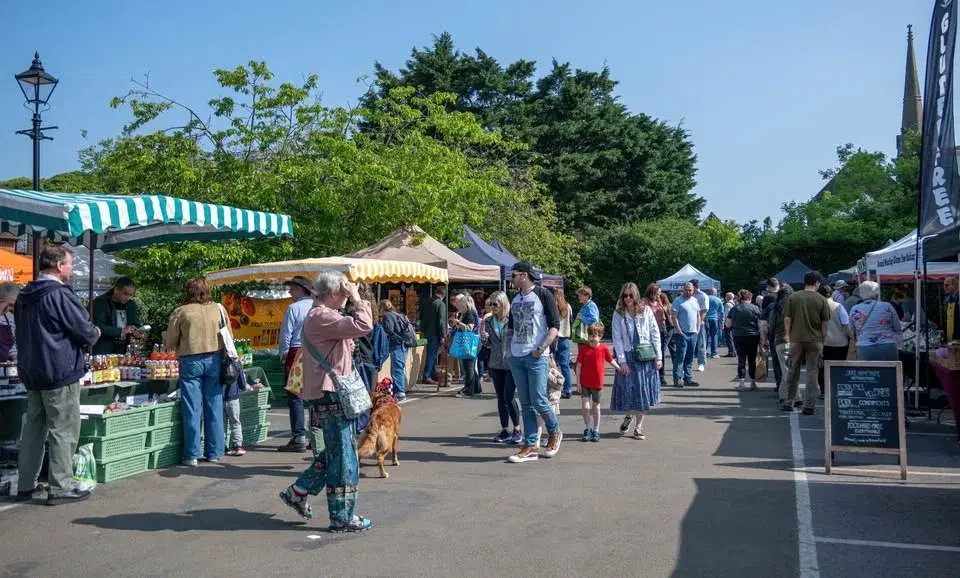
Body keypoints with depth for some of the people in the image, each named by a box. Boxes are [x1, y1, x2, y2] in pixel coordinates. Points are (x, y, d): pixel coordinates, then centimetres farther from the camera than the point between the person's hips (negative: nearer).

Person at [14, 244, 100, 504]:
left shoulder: (25, 296, 11)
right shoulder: (60, 295, -17)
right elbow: (86, 332, -17)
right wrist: (95, 333, 6)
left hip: (31, 373, 9)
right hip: (60, 373, -9)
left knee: (33, 429, 14)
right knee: (63, 431, -2)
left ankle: (26, 486, 20)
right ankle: (61, 488, 2)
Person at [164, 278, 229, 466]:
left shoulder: (181, 312, -4)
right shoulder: (218, 309, 3)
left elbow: (169, 344, 2)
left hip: (190, 361, -2)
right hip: (214, 360, 2)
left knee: (192, 410, 4)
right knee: (214, 408, 9)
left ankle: (192, 455, 8)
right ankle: (214, 453, 15)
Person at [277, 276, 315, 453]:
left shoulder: (293, 308, -9)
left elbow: (286, 334, -10)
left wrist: (284, 355, 3)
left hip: (296, 353, -5)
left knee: (295, 398, 0)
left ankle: (299, 438, 0)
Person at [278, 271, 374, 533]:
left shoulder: (321, 315, 17)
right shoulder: (322, 316, -17)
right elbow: (363, 325, -25)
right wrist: (357, 298, -15)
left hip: (330, 393, 11)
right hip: (329, 394, -11)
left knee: (336, 451, 19)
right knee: (343, 456, -2)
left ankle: (298, 491, 26)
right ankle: (342, 517, 8)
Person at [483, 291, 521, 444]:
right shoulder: (488, 321, 7)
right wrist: (484, 338, -6)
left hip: (512, 363, -5)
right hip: (496, 364, 5)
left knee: (509, 397, -10)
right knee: (501, 398, 10)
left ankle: (517, 430, 4)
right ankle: (505, 431, 19)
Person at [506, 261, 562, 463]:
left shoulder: (543, 295, -5)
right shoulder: (515, 299, 14)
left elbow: (555, 325, -8)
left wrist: (541, 348, -16)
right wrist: (510, 348, 11)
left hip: (535, 356, -6)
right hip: (516, 357, 6)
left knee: (538, 401, -6)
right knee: (525, 403, 7)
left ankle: (554, 433, 20)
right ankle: (530, 446, 11)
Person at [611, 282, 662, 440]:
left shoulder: (646, 311, -1)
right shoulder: (618, 314, -2)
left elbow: (655, 334, 2)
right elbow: (617, 339, -4)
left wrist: (658, 356, -1)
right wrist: (622, 361, -11)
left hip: (646, 356, 1)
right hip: (627, 356, 0)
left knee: (644, 391, 3)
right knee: (628, 389, 1)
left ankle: (639, 426, 15)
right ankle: (628, 416, 31)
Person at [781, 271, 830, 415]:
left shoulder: (793, 297, -1)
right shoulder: (821, 299, -4)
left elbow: (787, 318, 0)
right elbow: (825, 322, -2)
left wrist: (787, 334, 11)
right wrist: (823, 338, 8)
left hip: (796, 339, 1)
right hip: (815, 340, -1)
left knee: (793, 371, 12)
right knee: (812, 372, 5)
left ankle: (789, 403, 17)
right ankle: (809, 405, 5)